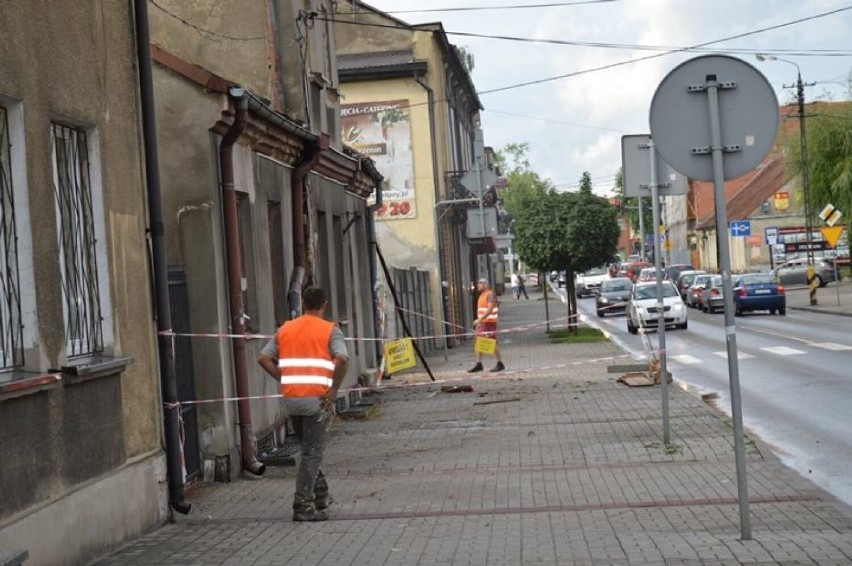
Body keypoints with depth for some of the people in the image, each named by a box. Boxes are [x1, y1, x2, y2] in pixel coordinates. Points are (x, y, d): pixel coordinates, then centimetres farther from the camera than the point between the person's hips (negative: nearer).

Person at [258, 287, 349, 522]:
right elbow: (342, 360, -18)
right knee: (312, 452, 1)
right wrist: (334, 389, -9)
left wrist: (284, 379, 9)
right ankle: (303, 505, -1)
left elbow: (264, 358, 5)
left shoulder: (285, 330, 12)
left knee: (309, 448, 21)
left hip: (291, 397, 5)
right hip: (316, 398, -5)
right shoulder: (330, 331, -2)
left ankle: (320, 495, 27)